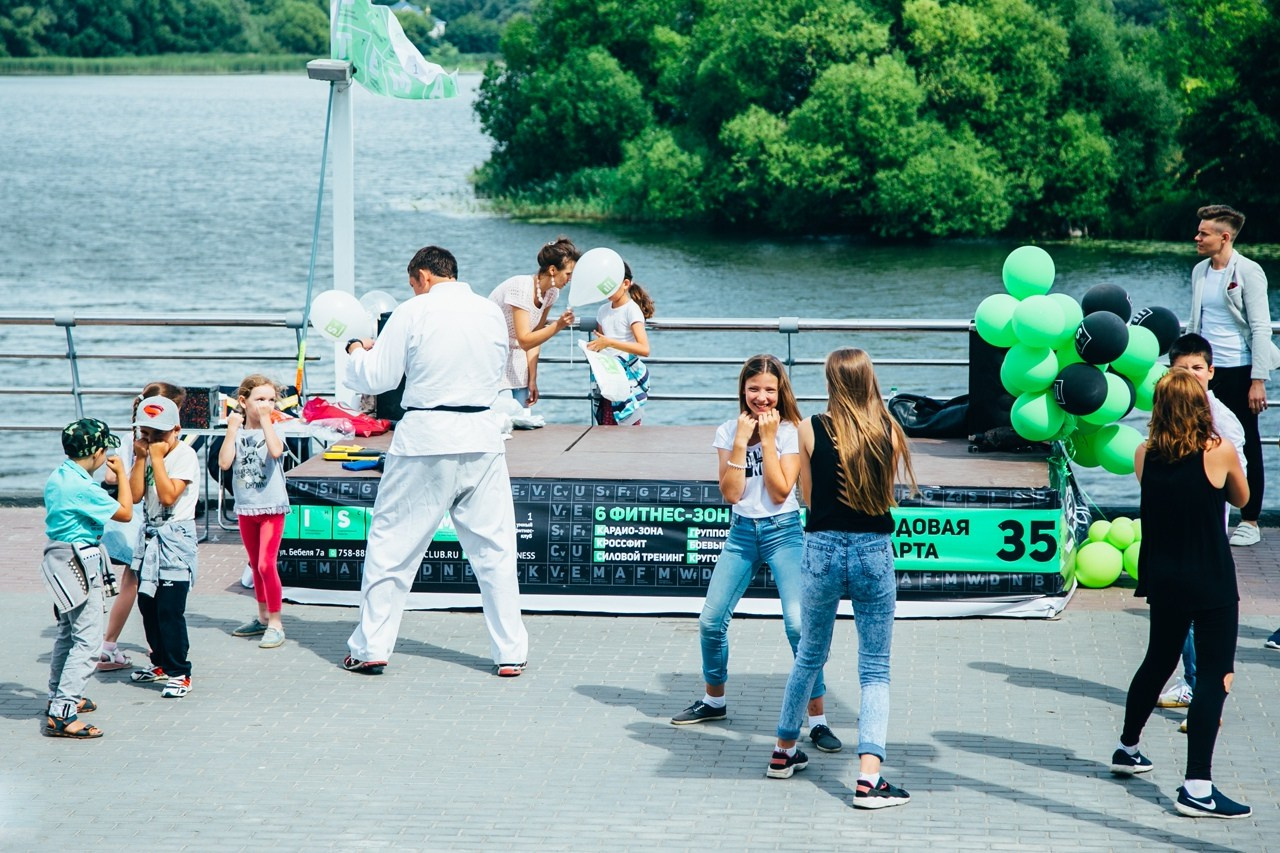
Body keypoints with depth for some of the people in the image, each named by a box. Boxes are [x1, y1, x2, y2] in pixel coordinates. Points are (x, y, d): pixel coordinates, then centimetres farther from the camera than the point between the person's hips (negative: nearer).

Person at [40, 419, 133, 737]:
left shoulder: (58, 478, 6)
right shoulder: (82, 487, -23)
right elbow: (125, 512, -13)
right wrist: (121, 473, -5)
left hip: (60, 559, 10)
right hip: (80, 563, -10)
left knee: (68, 631, 24)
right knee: (88, 639, -9)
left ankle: (59, 696, 37)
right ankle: (61, 714, -13)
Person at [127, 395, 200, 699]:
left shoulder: (185, 455, -12)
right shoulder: (144, 453, 7)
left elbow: (169, 495, -22)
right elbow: (135, 494, -3)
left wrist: (157, 458, -19)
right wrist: (141, 458, -8)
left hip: (175, 538, -7)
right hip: (148, 536, 7)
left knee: (170, 609, -9)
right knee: (148, 604, 13)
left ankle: (179, 673, -1)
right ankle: (161, 663, 28)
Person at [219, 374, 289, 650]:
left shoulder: (273, 430, -6)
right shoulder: (237, 433, 2)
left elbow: (276, 450, -29)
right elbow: (224, 463, -12)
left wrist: (265, 420, -23)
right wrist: (232, 430, -13)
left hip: (271, 506, -4)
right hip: (245, 508, 4)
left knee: (266, 564, -12)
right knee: (255, 565, 16)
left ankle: (275, 623, -5)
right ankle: (263, 618, 28)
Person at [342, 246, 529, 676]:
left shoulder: (413, 313, -5)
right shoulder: (492, 312, 8)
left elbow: (375, 379, -3)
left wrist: (357, 350, 18)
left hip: (426, 438, -3)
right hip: (483, 437, 3)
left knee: (391, 542, 8)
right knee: (494, 545, 9)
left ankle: (370, 648, 11)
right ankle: (510, 652, 10)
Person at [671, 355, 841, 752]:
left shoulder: (791, 432, -7)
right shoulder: (729, 431, 2)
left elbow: (780, 491, -15)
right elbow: (731, 493, -7)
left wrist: (768, 440, -16)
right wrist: (741, 442, -14)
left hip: (783, 530, -4)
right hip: (742, 531, 4)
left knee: (799, 625, -16)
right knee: (711, 621, 4)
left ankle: (817, 718, -9)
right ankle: (714, 700, 29)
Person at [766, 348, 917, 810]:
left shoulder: (810, 430, -5)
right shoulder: (888, 432, -5)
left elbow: (808, 495, 5)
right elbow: (889, 494, 7)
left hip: (823, 550, 1)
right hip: (874, 551, -1)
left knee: (810, 657, 22)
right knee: (875, 670, 4)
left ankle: (784, 751, 37)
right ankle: (868, 777, -8)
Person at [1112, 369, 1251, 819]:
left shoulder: (1145, 455, -3)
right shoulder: (1219, 452, -13)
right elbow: (1241, 499, 5)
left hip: (1163, 580, 5)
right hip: (1212, 582, -5)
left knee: (1158, 661, 25)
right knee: (1215, 676, -2)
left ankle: (1128, 748, 42)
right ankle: (1197, 786, -9)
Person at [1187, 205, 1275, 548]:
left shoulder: (1248, 272, -9)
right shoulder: (1200, 271, 10)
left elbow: (1261, 329, -11)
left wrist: (1258, 381, -15)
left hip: (1238, 371, -6)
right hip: (1206, 370, 6)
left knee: (1246, 445, 4)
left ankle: (1250, 522, 12)